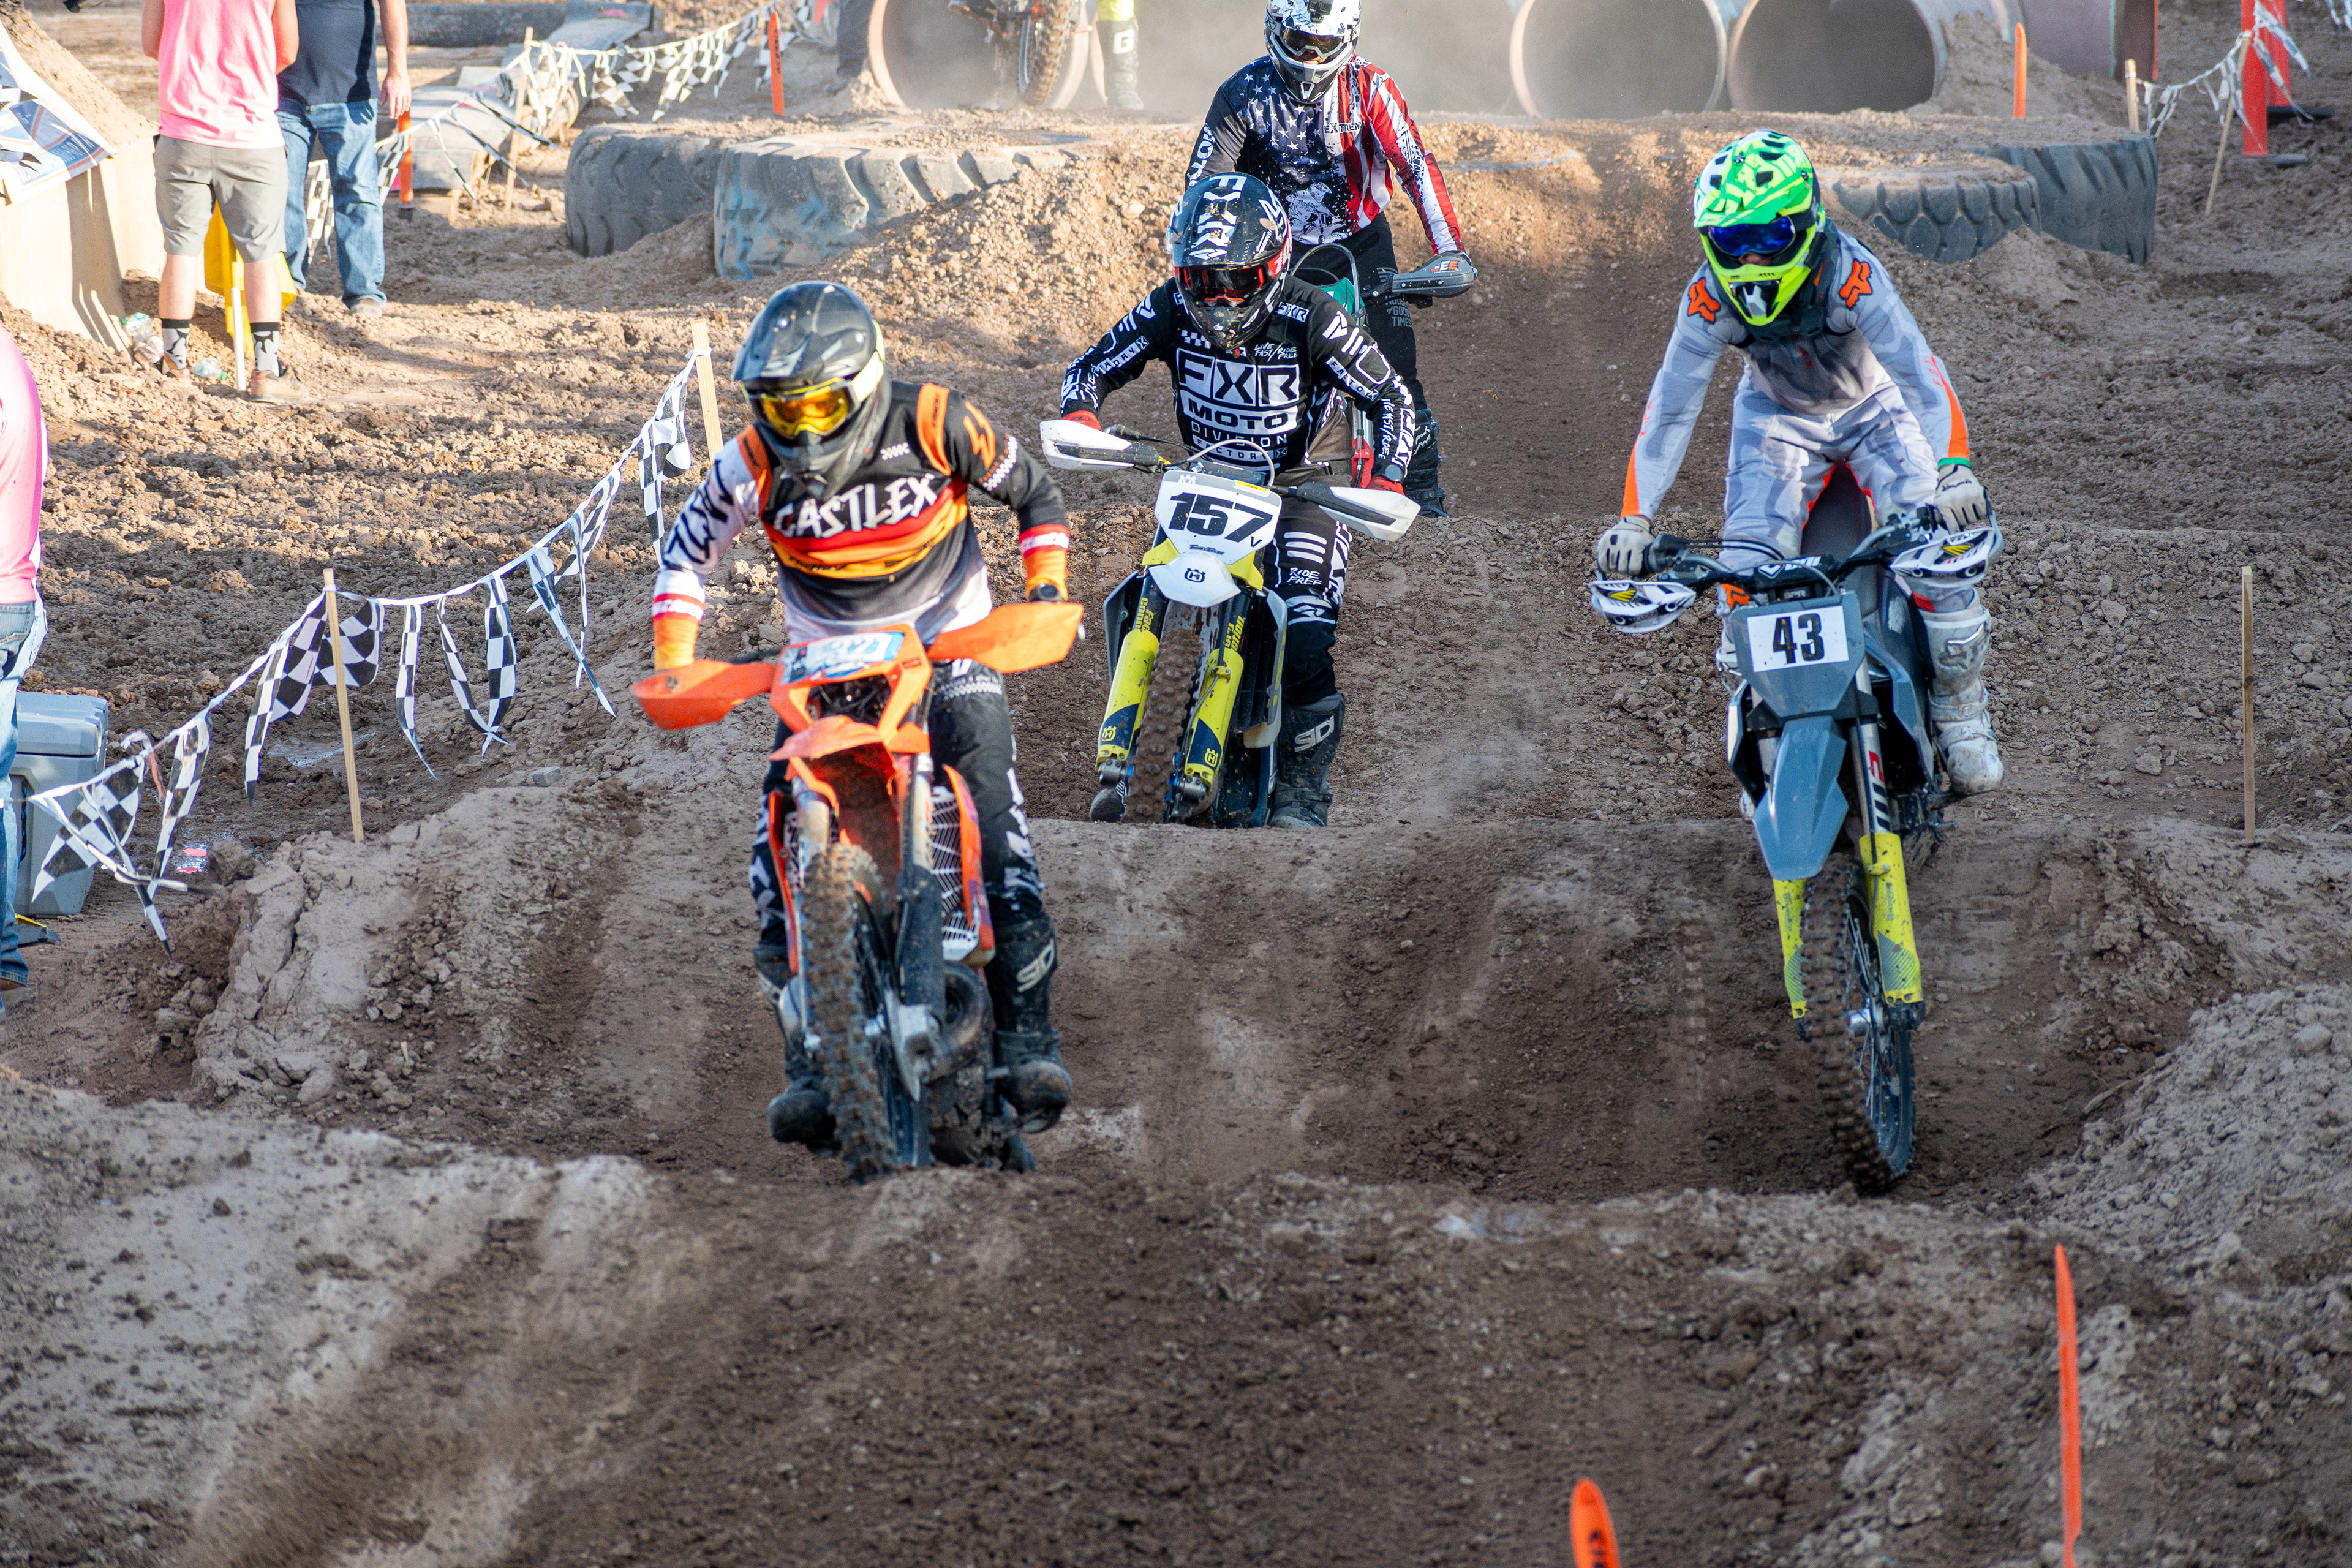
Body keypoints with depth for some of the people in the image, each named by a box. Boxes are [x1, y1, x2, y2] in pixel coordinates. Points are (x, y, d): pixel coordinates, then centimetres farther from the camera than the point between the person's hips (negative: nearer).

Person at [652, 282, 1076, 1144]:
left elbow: (1035, 494, 1)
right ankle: (811, 1063, -13)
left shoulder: (934, 425, -16)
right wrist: (674, 666, -7)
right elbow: (687, 549, 3)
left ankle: (1027, 1034, -19)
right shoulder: (757, 464, -13)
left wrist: (1047, 591, -10)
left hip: (950, 646, -2)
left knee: (993, 823, -22)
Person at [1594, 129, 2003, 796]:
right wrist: (1634, 518, -26)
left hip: (1873, 408, -2)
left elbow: (1920, 373, -40)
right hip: (1777, 416, 2)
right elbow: (1670, 409, -20)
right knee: (1747, 563, -19)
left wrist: (1953, 469, -55)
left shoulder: (1851, 275, -35)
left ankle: (1960, 710, -1)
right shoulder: (1710, 299, -26)